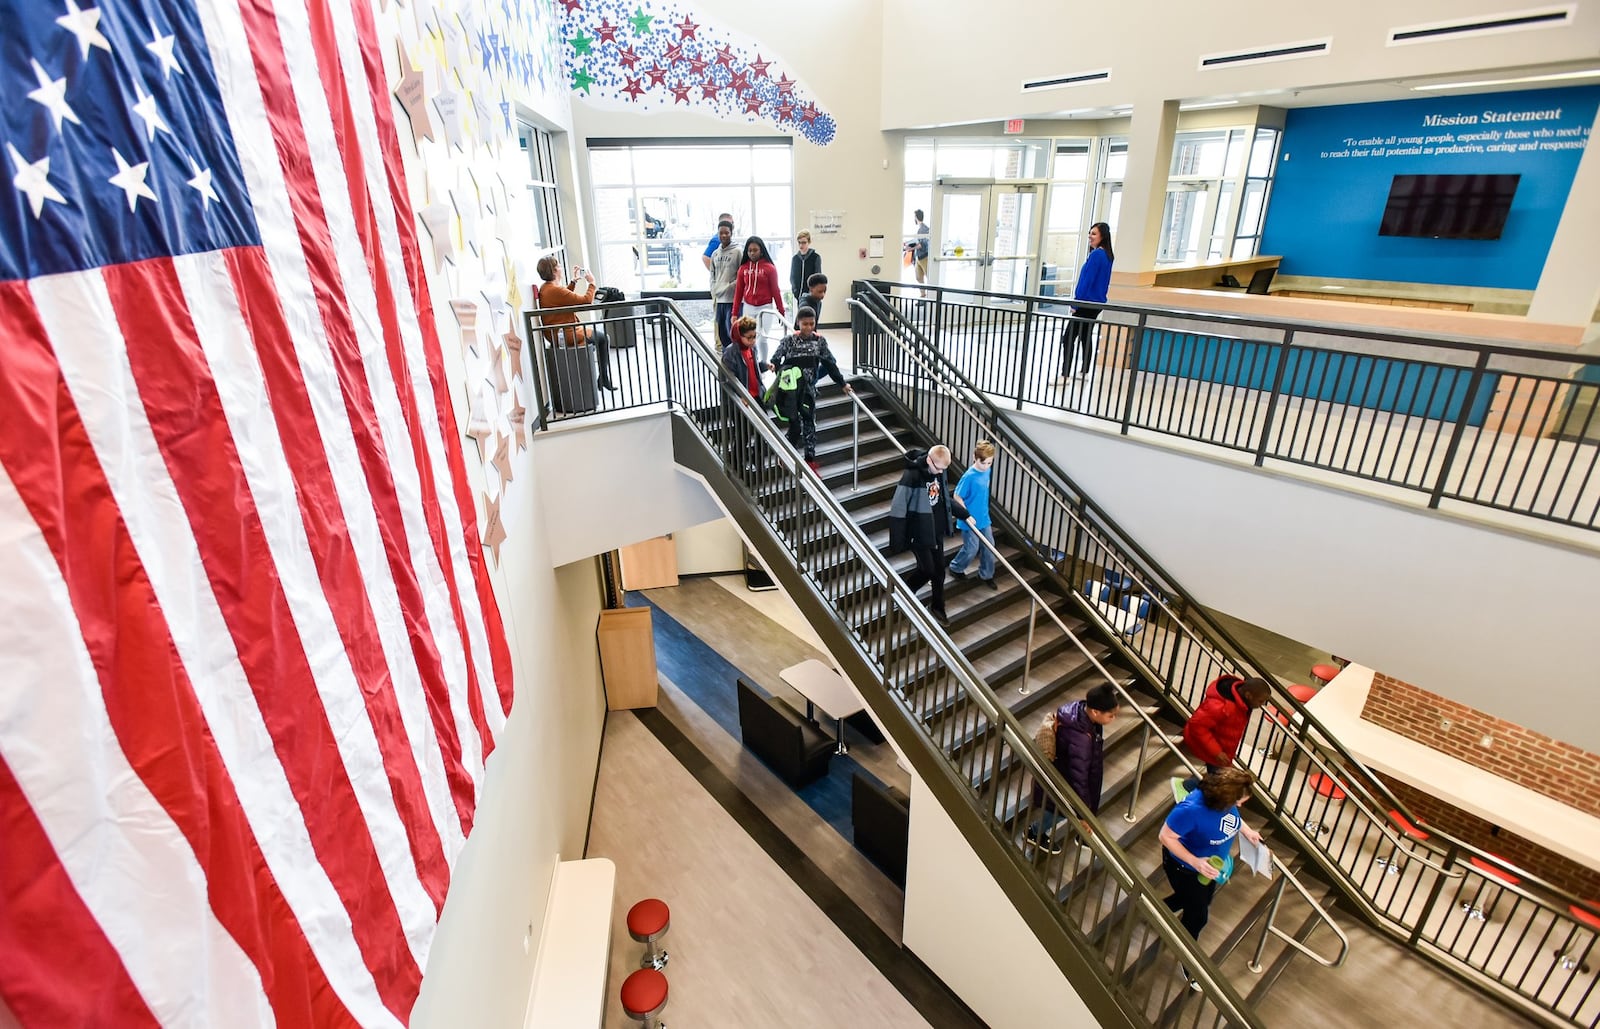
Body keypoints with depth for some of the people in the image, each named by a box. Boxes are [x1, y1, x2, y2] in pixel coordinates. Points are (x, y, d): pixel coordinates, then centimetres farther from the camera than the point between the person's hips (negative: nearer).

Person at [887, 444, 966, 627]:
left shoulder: (939, 472, -2)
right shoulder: (911, 476, -25)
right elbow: (897, 510, -22)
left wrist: (964, 514, 21)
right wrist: (897, 543, -21)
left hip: (936, 530, 7)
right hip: (919, 532, -7)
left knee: (939, 570, 13)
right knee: (927, 569, -2)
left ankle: (937, 606, 32)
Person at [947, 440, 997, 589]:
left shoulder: (987, 470, -2)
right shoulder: (969, 476, -24)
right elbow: (957, 497, -19)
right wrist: (967, 516, -19)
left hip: (984, 518, 7)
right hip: (970, 521, -7)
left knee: (989, 546, 12)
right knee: (971, 549, 4)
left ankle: (986, 575, 29)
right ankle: (955, 568, 29)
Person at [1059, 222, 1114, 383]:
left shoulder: (1096, 255, -17)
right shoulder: (1107, 255, 11)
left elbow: (1087, 281, -19)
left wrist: (1075, 304, -16)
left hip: (1087, 303, -10)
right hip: (1097, 303, 10)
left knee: (1068, 338, -10)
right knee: (1086, 336, 18)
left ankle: (1064, 375, -13)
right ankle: (1084, 372, 25)